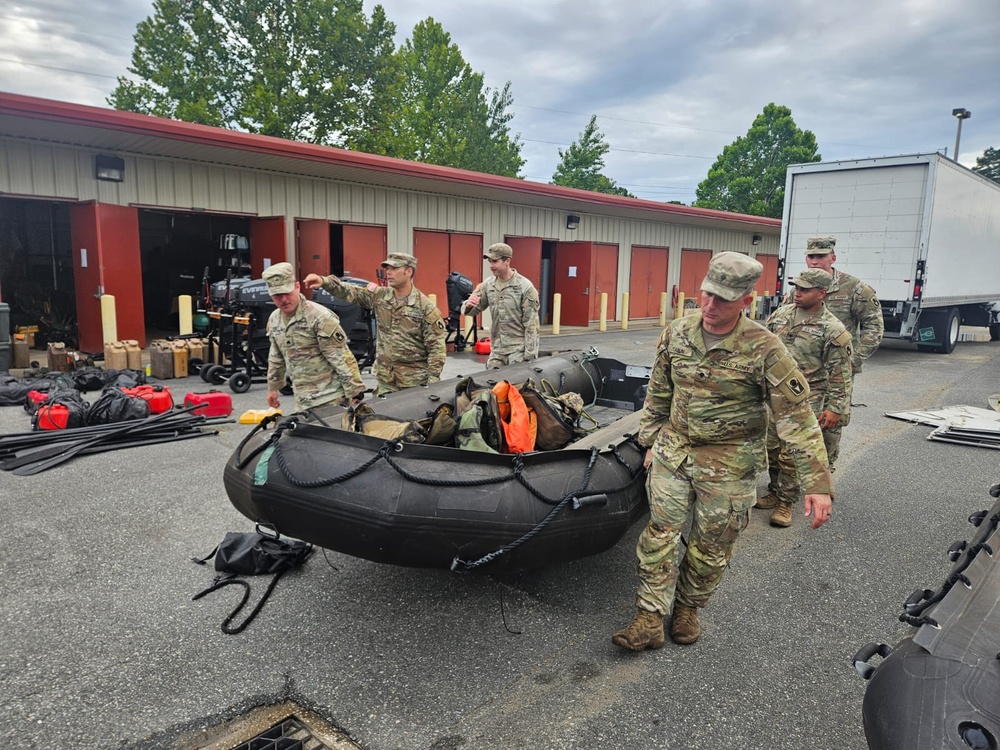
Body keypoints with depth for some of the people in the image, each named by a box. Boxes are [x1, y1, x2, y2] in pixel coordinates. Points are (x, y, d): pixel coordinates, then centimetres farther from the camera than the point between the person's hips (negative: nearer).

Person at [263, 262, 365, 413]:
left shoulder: (319, 316, -16)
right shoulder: (274, 320, 9)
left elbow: (342, 358, -17)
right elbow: (276, 358, 23)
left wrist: (355, 391, -17)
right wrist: (273, 387, 26)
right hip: (302, 400, 7)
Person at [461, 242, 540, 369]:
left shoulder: (525, 287, -12)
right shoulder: (488, 284, 3)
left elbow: (531, 325, -11)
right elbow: (474, 309, 9)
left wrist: (529, 356, -13)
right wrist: (468, 305, -16)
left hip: (519, 349, -5)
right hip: (496, 349, 5)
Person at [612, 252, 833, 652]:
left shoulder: (764, 349, -17)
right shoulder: (676, 333, -4)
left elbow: (797, 417, -16)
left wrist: (817, 483, -19)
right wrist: (650, 441, 14)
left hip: (728, 464, -3)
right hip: (673, 450, 3)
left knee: (711, 546, 10)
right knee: (660, 533, 3)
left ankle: (688, 608, 35)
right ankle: (650, 620, 14)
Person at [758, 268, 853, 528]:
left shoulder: (833, 330, -9)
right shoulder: (780, 315, 6)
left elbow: (840, 374, -7)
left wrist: (835, 408, -10)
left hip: (805, 399, -5)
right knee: (771, 447, 12)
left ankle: (786, 502, 9)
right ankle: (775, 491, 30)